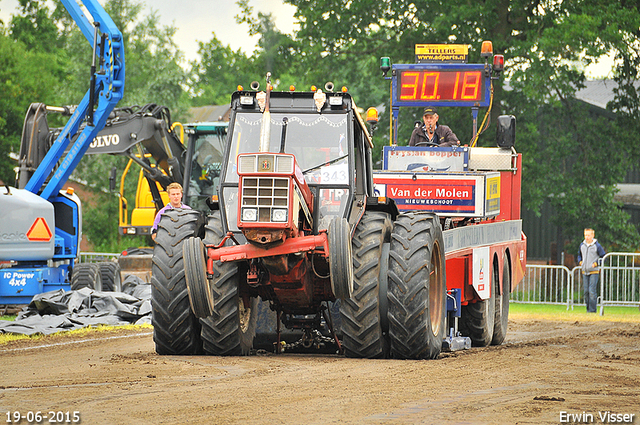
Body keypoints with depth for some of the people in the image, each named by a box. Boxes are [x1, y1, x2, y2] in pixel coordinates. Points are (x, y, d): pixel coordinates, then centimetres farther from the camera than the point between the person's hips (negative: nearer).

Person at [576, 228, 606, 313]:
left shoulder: (597, 246, -6)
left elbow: (603, 257, 0)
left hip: (594, 272, -5)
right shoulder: (582, 245, 9)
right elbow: (579, 255, 26)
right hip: (585, 271, 5)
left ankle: (592, 309, -8)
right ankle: (588, 309, 14)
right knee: (586, 291, 6)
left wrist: (596, 264, -10)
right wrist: (580, 262, 9)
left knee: (592, 291, -11)